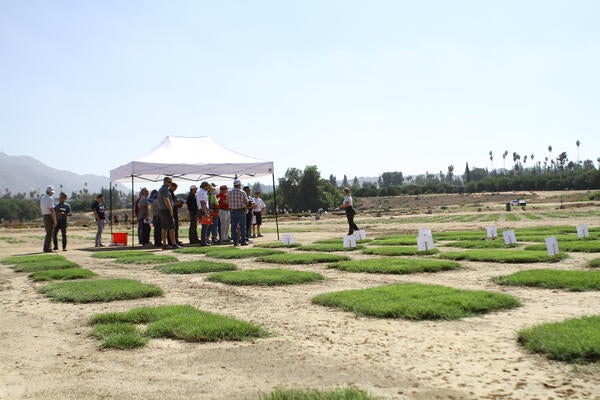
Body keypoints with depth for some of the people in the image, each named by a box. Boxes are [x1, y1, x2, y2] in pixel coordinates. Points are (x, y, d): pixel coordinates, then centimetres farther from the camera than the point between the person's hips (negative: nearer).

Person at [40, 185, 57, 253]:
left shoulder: (42, 198, 14)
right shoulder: (50, 198, -13)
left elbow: (41, 209, 18)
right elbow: (52, 210, -18)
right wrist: (55, 220, -16)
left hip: (44, 217, 8)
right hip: (50, 217, -8)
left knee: (48, 233, 16)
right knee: (49, 233, -4)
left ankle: (47, 248, 18)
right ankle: (47, 249, -4)